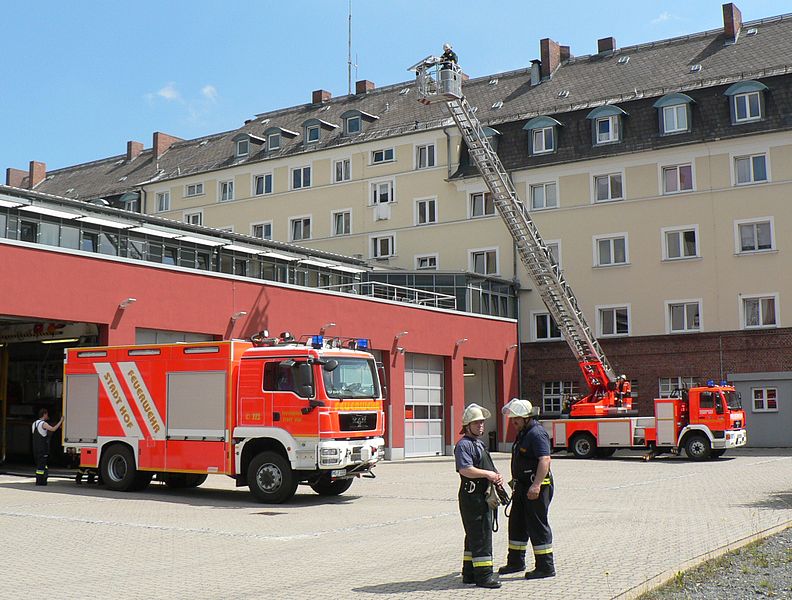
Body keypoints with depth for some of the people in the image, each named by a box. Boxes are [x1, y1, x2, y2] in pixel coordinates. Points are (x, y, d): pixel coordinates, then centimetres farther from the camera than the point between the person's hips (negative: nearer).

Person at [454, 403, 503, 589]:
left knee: (474, 535, 14)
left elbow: (489, 468, 24)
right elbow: (465, 469, -24)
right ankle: (483, 574, -6)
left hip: (483, 496, 10)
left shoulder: (479, 444, 21)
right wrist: (488, 474, -20)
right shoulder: (464, 444, -11)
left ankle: (470, 572, 21)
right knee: (480, 534, -9)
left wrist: (497, 476, 4)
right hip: (472, 495, -10)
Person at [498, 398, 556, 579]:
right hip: (523, 486, 11)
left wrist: (536, 485, -33)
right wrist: (516, 484, 26)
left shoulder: (537, 433, -17)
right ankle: (515, 562, 28)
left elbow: (545, 459, -27)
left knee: (538, 526, -4)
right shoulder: (523, 433, 16)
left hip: (536, 486, -11)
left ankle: (546, 567, 4)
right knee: (517, 524, 16)